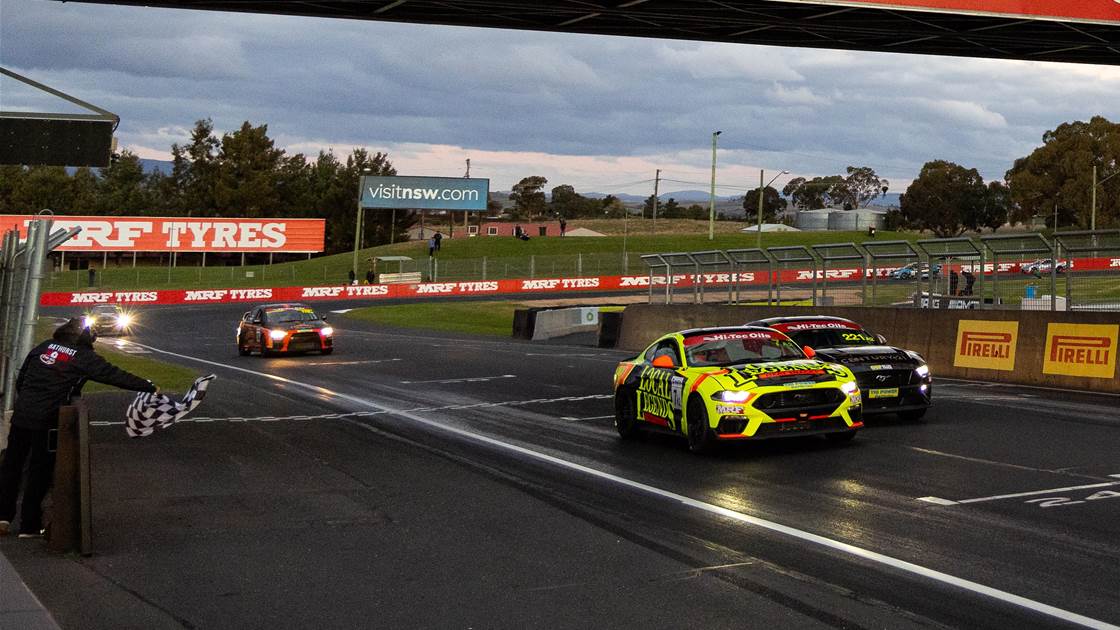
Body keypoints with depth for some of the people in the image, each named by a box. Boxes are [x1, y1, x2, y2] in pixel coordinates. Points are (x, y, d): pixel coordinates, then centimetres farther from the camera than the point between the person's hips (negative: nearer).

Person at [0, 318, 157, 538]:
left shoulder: (44, 346, 12)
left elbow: (20, 378, 18)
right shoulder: (84, 357, -3)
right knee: (40, 471, 5)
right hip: (48, 420, -5)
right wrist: (150, 388, 4)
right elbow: (115, 376, -3)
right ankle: (29, 525, 11)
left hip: (21, 415, 5)